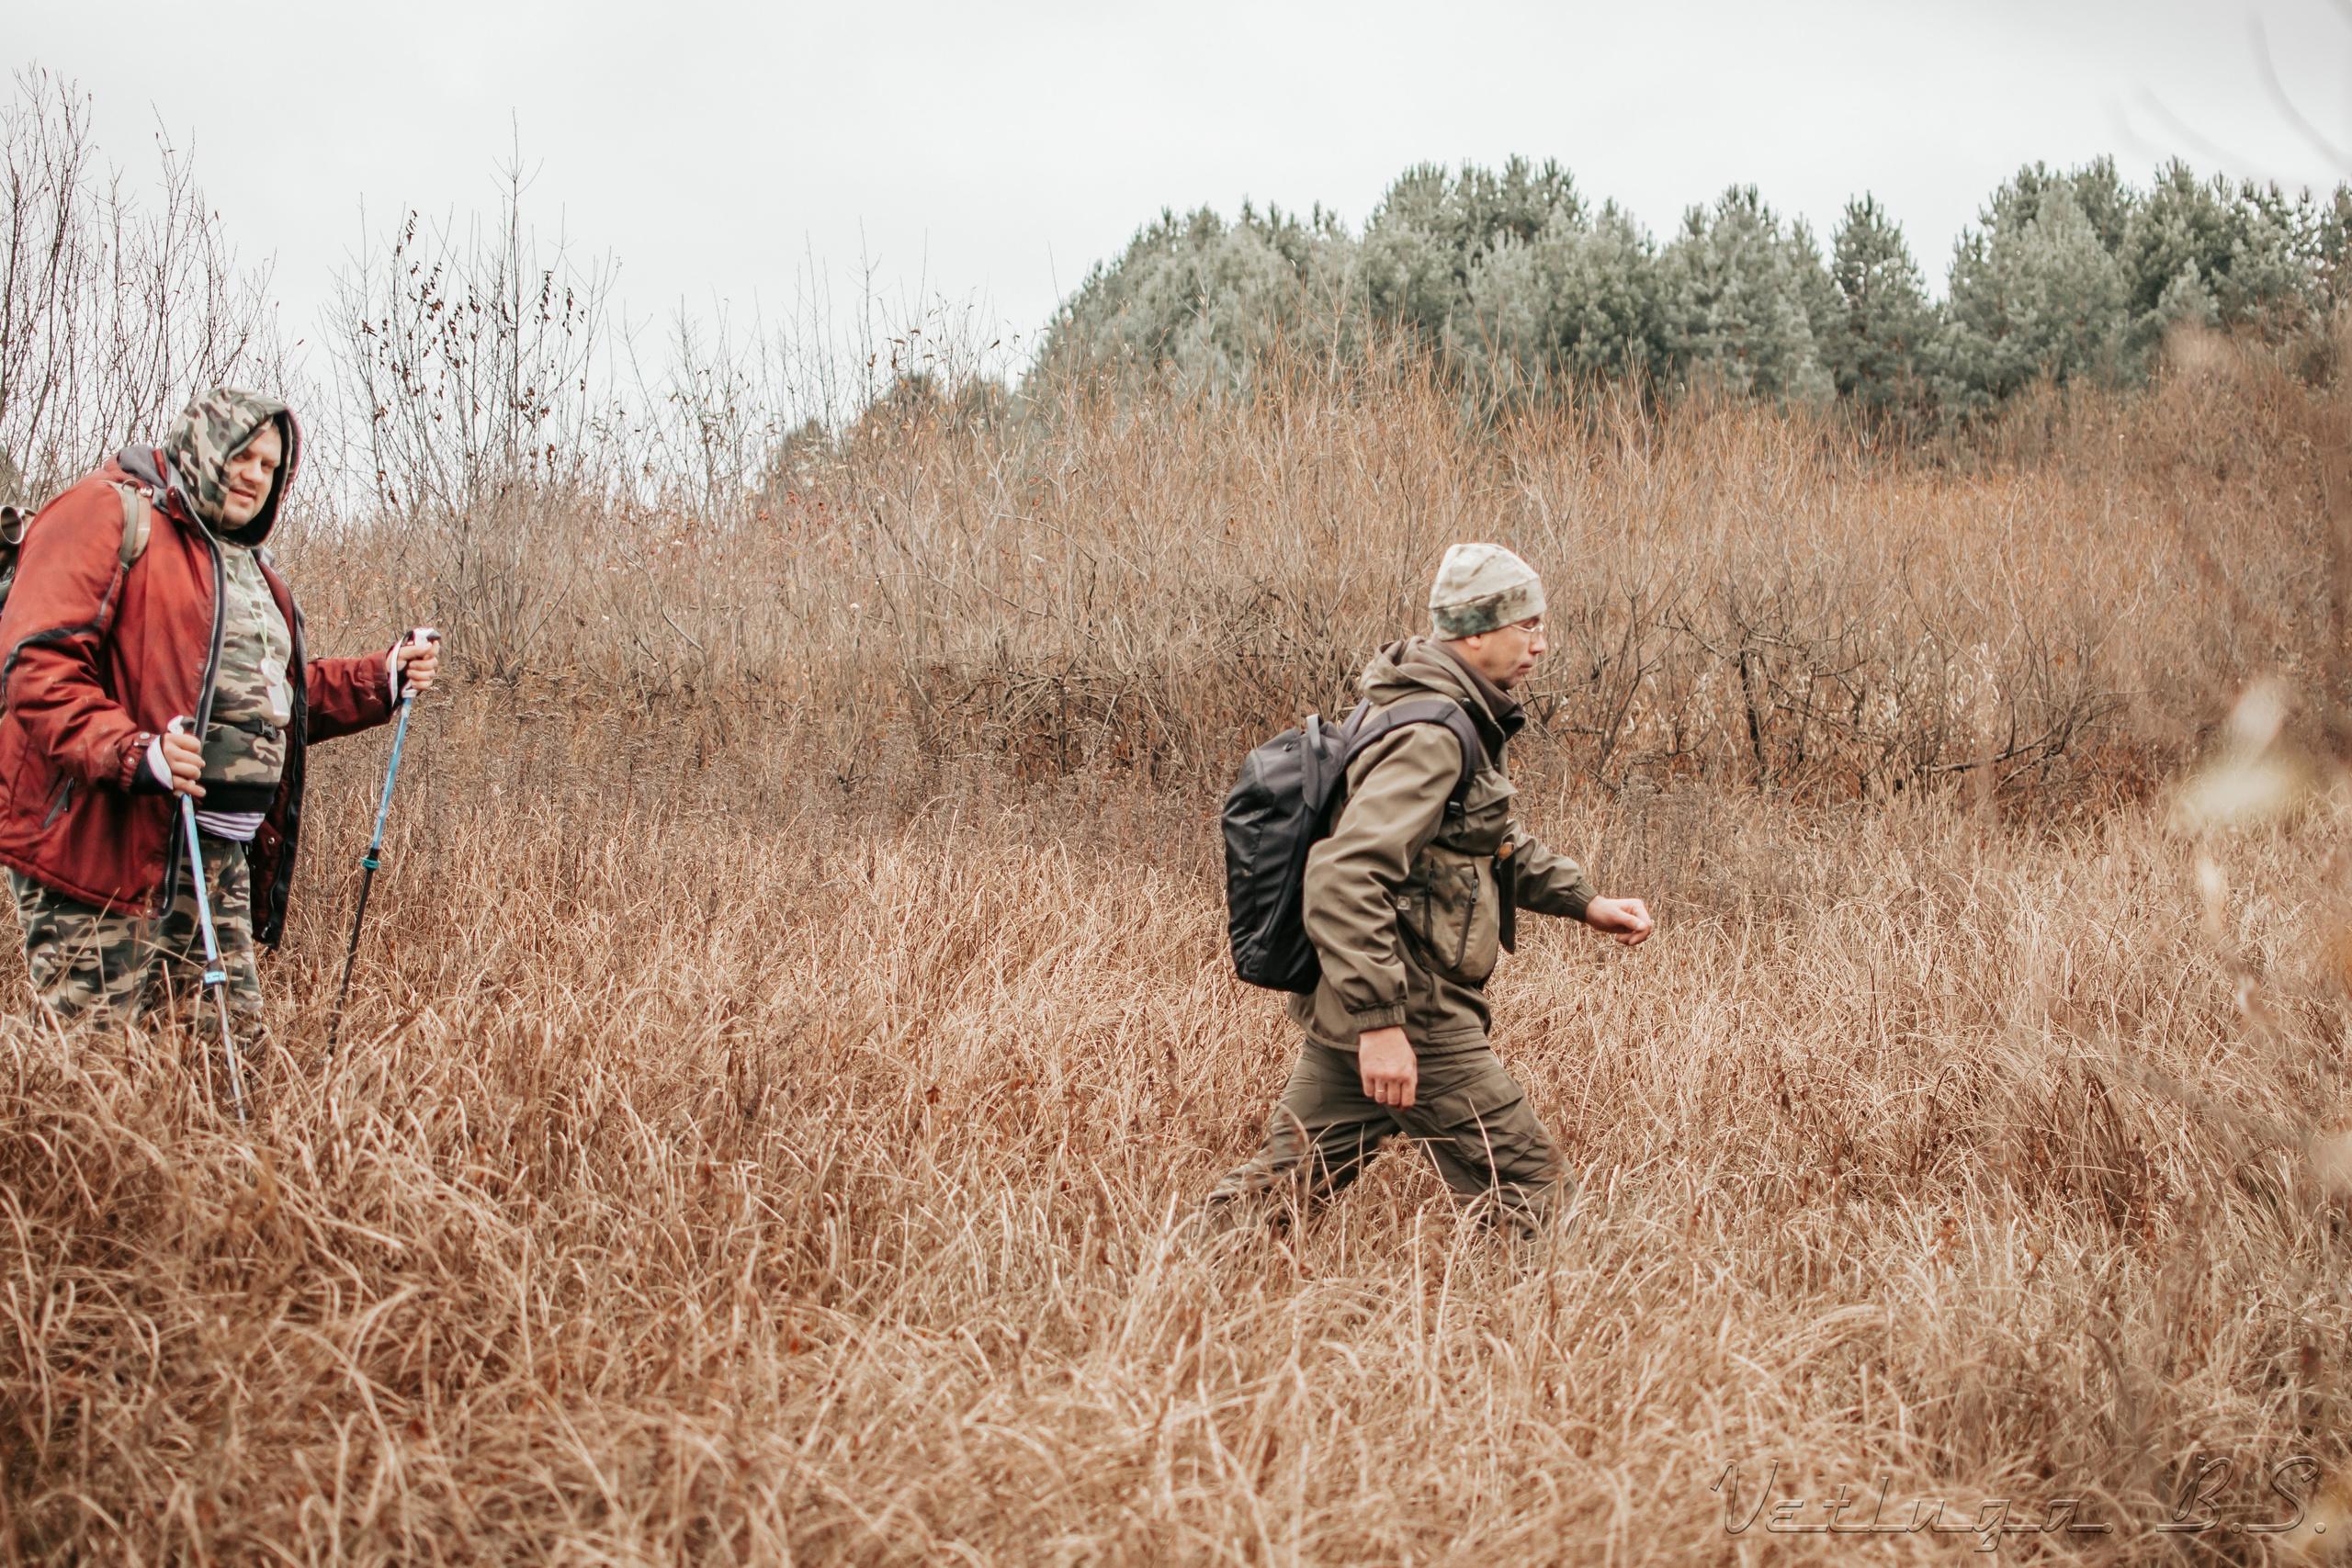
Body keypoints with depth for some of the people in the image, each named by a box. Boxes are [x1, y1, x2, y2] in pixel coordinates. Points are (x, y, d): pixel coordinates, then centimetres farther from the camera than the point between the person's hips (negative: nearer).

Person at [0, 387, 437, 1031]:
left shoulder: (246, 563, 25)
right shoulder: (110, 514, -5)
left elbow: (270, 696, 34)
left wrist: (384, 679, 19)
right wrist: (134, 753, -30)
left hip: (220, 854, 9)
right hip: (106, 848, -9)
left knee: (237, 1039, 8)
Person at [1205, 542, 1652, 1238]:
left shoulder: (1457, 722, 16)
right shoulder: (1431, 736, -18)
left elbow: (1496, 842, 30)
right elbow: (1344, 876, -28)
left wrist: (1585, 901, 19)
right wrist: (1380, 1021, -30)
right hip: (1414, 1018, -10)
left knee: (1286, 1183, 12)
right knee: (1529, 1196, 0)